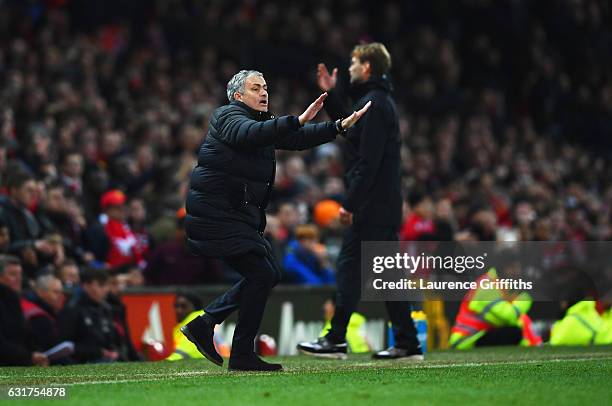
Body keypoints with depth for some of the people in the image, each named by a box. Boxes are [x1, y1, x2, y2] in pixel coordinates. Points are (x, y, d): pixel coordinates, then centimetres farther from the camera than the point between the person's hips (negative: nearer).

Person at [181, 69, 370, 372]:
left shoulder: (262, 122, 18)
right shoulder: (229, 117, -10)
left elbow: (296, 139, 20)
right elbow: (251, 134, -31)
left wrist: (340, 126, 11)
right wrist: (299, 120, -40)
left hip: (239, 216, 10)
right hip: (215, 213, -10)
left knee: (269, 275, 12)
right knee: (261, 273, -12)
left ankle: (203, 324, 16)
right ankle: (242, 355, -5)